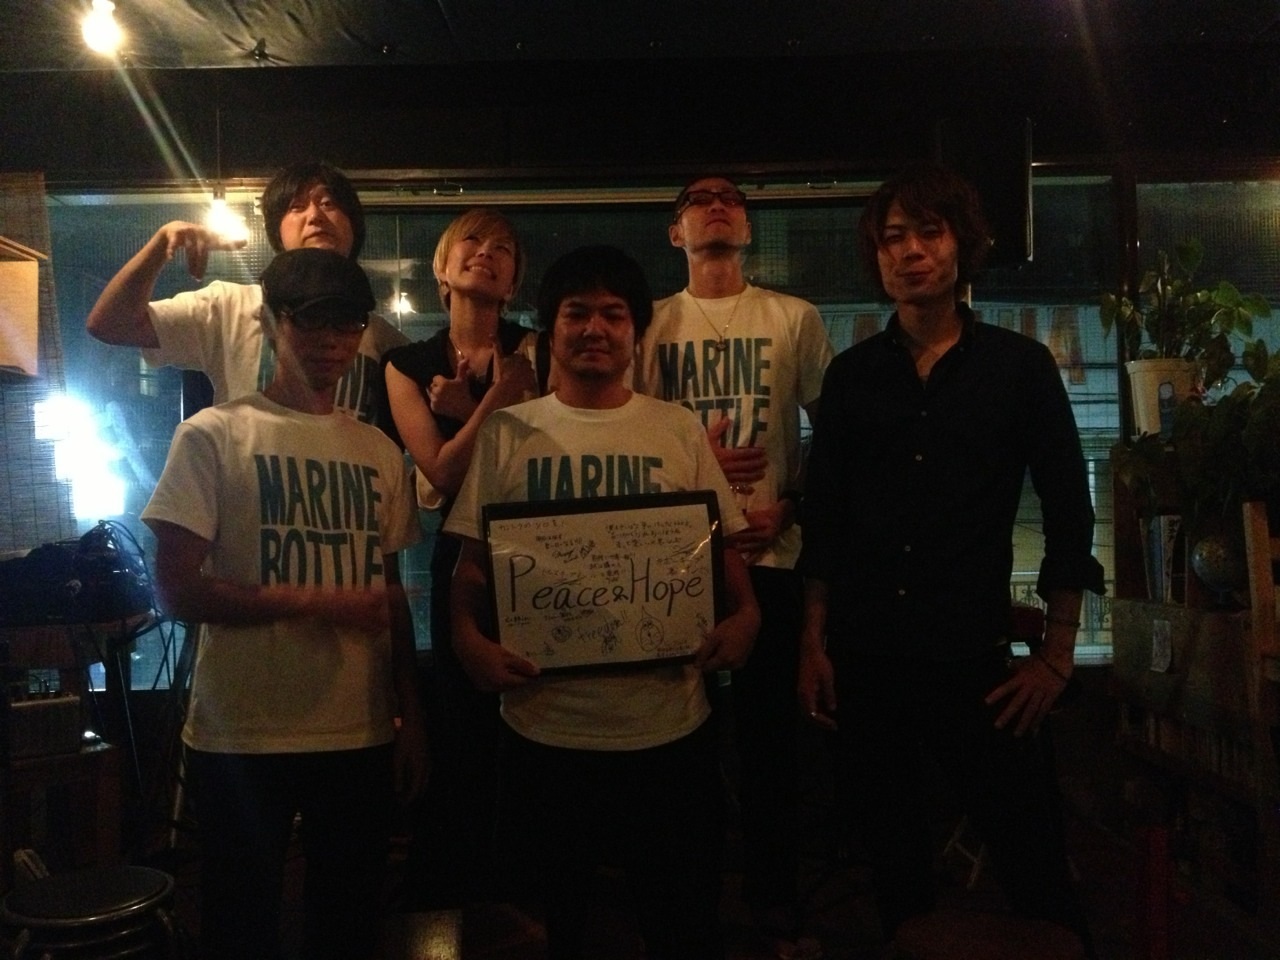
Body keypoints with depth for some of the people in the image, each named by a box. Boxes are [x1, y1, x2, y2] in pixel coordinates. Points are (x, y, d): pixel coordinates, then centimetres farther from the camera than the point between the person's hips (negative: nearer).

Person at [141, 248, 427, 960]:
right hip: (242, 739, -4)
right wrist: (313, 601, -15)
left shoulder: (380, 453, 8)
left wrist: (412, 716, 8)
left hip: (364, 737, 4)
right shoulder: (214, 436, -4)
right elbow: (176, 590, -9)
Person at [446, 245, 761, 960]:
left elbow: (722, 542, 7)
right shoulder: (509, 432, 4)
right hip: (546, 728, 0)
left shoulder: (680, 430, 6)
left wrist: (745, 613, -11)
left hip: (670, 727, 0)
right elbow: (474, 559, 4)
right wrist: (469, 636, -13)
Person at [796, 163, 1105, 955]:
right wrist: (814, 640, 4)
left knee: (1032, 855, 3)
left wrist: (1057, 654, -2)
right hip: (864, 654, 2)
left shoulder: (1020, 365, 0)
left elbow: (1069, 513, 0)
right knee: (894, 848, 15)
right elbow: (824, 517, 7)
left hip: (974, 653, -2)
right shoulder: (852, 373, 5)